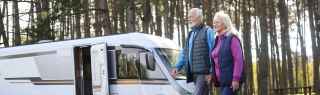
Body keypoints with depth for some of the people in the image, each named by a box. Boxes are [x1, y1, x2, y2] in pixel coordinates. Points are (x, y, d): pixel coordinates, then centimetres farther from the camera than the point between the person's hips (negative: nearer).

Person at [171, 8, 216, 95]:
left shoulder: (208, 31, -5)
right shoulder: (191, 34, 20)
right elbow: (184, 53, 22)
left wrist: (212, 72, -18)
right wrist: (178, 67, 9)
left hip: (204, 73, -8)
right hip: (194, 73, 8)